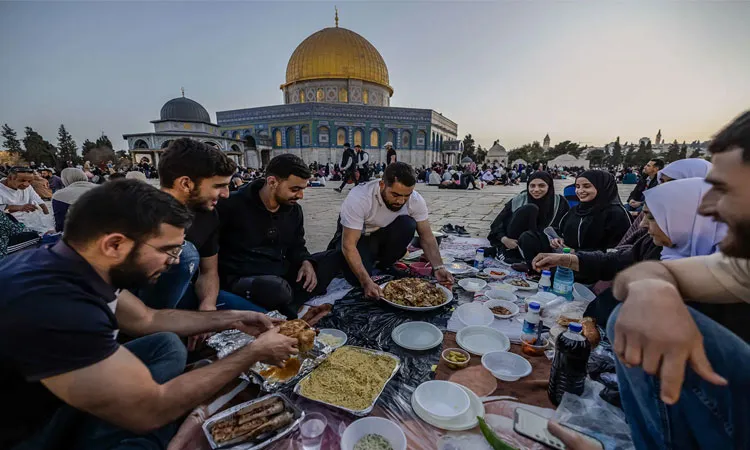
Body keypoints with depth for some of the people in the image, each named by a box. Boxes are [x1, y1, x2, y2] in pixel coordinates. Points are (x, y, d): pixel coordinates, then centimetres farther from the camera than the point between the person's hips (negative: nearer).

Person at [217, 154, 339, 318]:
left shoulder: (294, 209, 7)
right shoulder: (233, 205, -11)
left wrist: (306, 262, -6)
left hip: (281, 275, 7)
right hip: (242, 279, -7)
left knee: (332, 259, -5)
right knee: (276, 289, -41)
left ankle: (288, 308, -18)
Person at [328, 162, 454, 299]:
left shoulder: (416, 200, -23)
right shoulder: (358, 199, -35)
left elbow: (427, 236, -14)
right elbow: (349, 245, -35)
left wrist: (438, 268, -29)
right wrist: (366, 282, -44)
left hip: (383, 234, 3)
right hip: (357, 236, -3)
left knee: (408, 225, -28)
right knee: (357, 278, -26)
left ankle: (384, 265, -2)